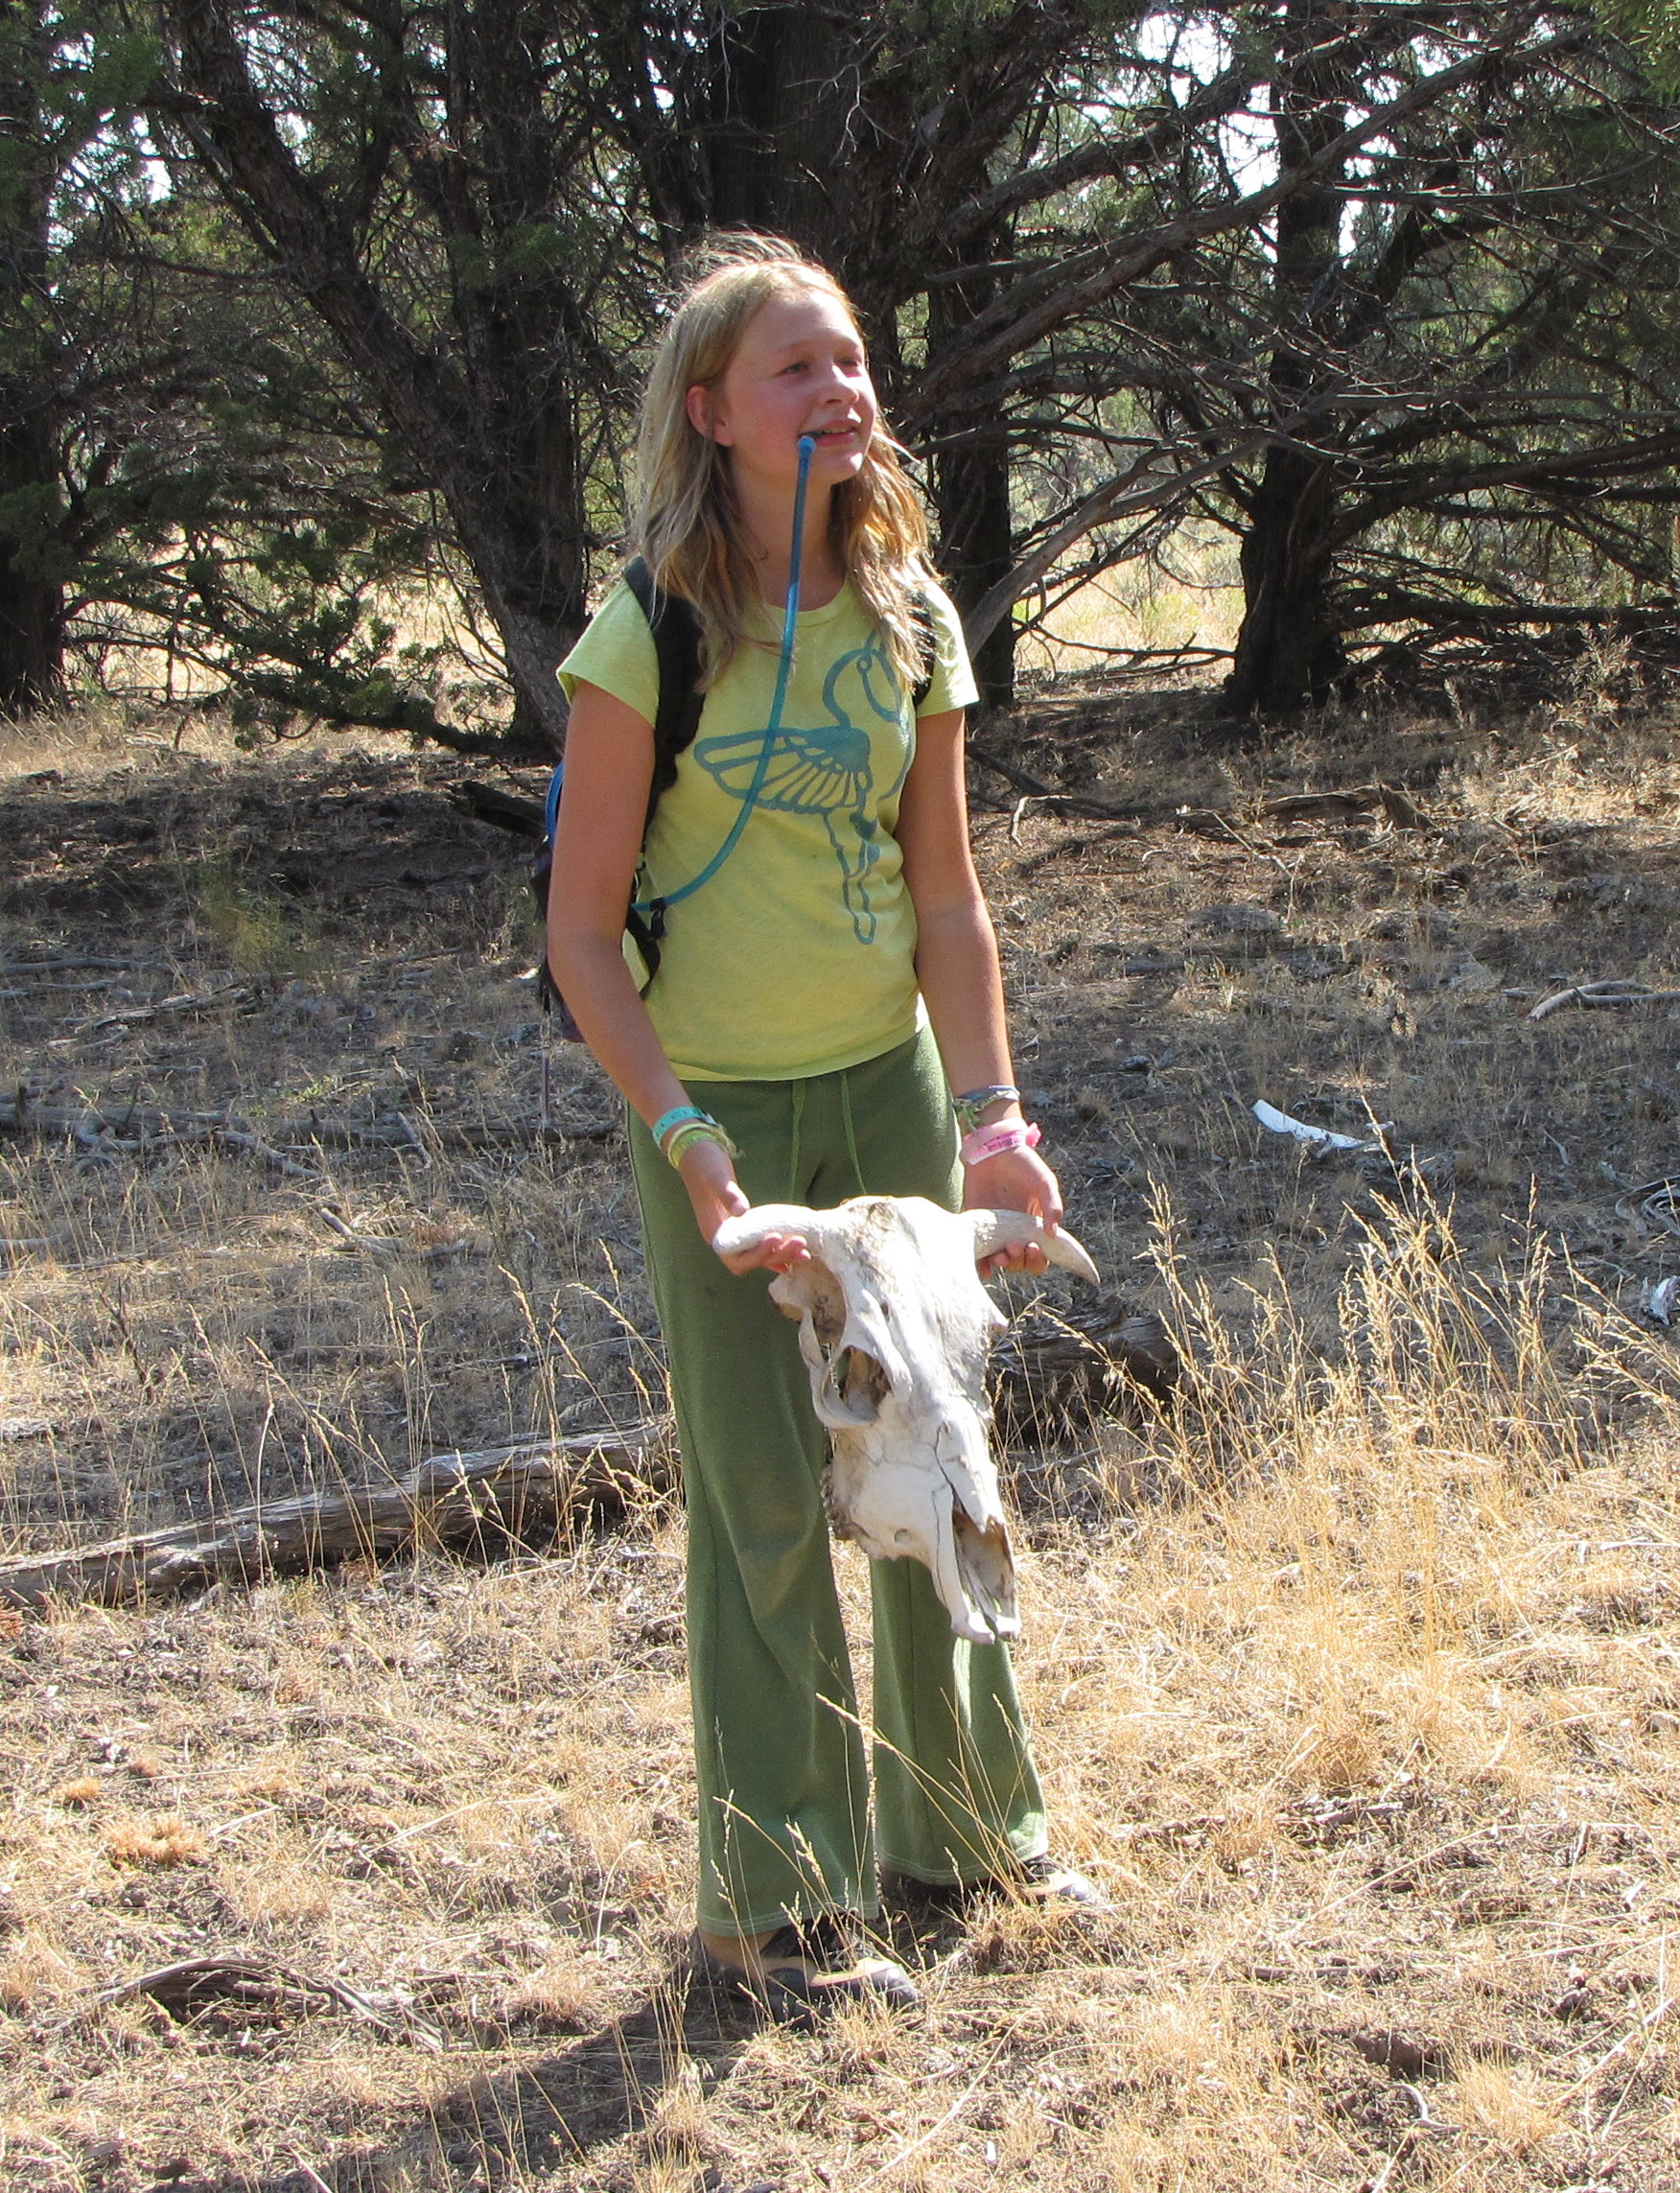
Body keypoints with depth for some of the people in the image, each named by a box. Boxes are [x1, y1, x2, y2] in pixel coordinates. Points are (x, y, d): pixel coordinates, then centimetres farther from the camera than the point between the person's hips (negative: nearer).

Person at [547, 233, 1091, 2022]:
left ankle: (963, 1819, 33)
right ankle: (775, 1902, 14)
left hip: (893, 1083, 5)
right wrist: (686, 1142, -20)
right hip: (719, 1102, -5)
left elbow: (945, 897, 4)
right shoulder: (652, 637, -15)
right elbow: (582, 932, -13)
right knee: (765, 1504, 0)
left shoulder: (906, 617, 0)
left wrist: (991, 1108, -4)